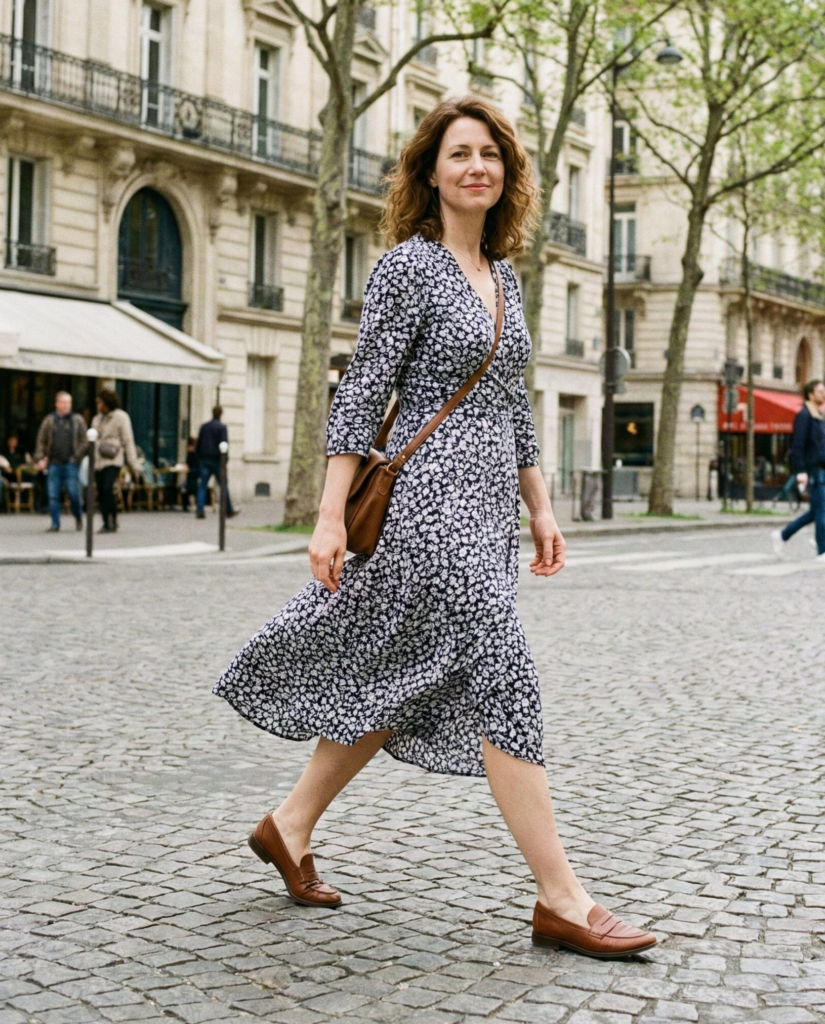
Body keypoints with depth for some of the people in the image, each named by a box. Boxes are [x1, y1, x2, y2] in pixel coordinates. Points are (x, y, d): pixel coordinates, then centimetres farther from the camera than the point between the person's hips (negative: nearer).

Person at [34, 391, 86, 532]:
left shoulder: (78, 420, 6)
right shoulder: (49, 421, 10)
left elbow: (84, 441, 3)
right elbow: (41, 441, 11)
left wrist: (77, 456, -9)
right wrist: (39, 458, 0)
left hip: (70, 463, -2)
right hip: (53, 464, 2)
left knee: (73, 493, -7)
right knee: (53, 495, 1)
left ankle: (78, 516, 18)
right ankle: (55, 524, 8)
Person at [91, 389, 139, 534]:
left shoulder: (121, 417, 0)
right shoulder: (97, 419, 18)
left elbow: (128, 441, -3)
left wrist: (133, 463, -8)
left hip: (113, 461, -6)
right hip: (98, 461, 6)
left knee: (108, 488, -22)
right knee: (101, 493, 2)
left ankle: (113, 520, -12)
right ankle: (106, 523, 9)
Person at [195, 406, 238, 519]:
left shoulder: (204, 427, 9)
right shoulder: (222, 427, -6)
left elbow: (198, 445, 12)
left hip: (204, 460, 4)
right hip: (216, 460, -4)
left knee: (202, 486, 1)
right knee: (224, 486, 6)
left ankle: (200, 510, -11)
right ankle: (229, 511, 14)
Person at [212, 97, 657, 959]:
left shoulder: (501, 274, 17)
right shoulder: (409, 265, -6)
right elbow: (361, 392, -10)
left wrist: (539, 507, 19)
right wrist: (331, 515, -15)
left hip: (487, 502, 9)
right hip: (431, 496, -8)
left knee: (412, 681, 12)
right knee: (502, 679, -10)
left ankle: (290, 823, 27)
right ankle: (560, 899, -4)